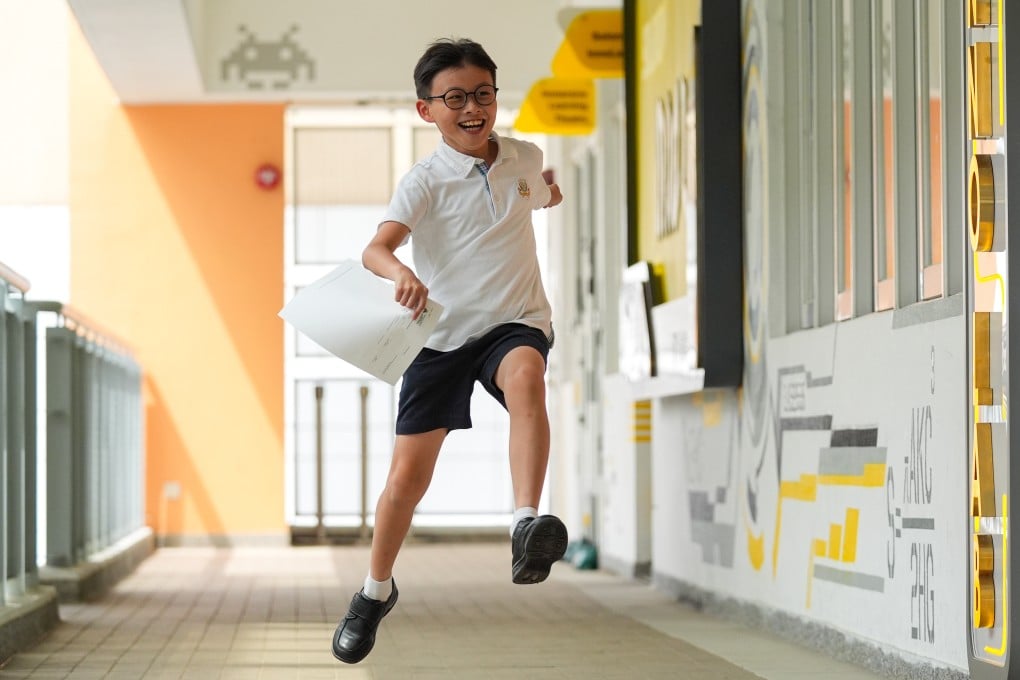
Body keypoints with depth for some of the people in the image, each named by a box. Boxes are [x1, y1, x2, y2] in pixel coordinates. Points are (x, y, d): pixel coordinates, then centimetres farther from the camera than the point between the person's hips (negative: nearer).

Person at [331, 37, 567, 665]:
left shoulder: (525, 158, 3)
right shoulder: (426, 181, -10)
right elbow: (376, 247, -29)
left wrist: (557, 192, 16)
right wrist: (400, 272, -45)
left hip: (516, 322, 1)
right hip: (442, 334, -1)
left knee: (525, 376, -38)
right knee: (408, 474, 1)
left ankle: (527, 525, -46)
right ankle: (377, 590, 26)